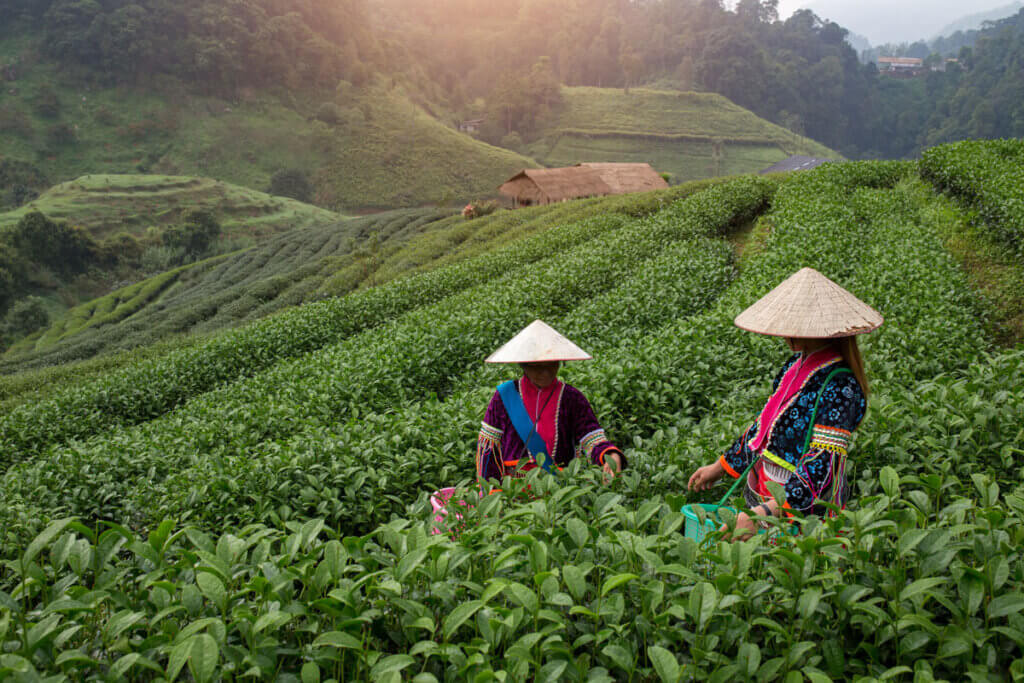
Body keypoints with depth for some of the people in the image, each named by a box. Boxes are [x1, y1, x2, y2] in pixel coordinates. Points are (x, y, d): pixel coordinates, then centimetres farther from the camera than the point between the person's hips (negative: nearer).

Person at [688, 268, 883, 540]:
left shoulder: (837, 385, -20)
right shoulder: (796, 365, 7)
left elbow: (823, 466, -27)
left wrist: (765, 513, -36)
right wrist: (721, 466, 24)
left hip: (802, 512, -7)